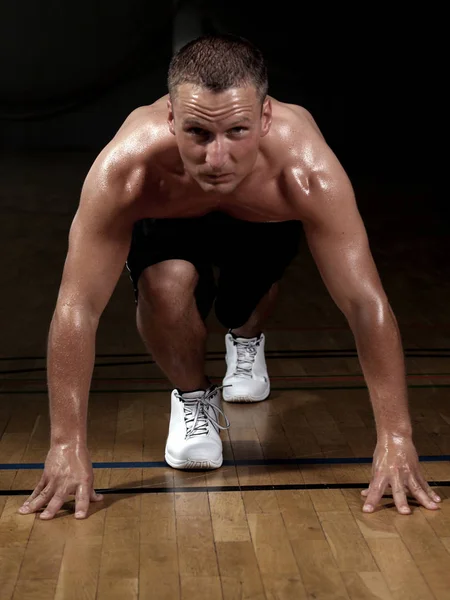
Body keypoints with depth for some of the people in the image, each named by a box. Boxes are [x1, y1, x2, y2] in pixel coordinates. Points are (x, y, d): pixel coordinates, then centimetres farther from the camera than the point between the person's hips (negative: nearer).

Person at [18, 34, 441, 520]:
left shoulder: (308, 172, -43)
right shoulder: (127, 169, -44)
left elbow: (365, 303, -39)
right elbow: (78, 306, -39)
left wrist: (395, 438, -39)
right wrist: (67, 444, -40)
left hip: (265, 223, 2)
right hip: (164, 220, -2)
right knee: (167, 286, -30)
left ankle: (246, 340, 35)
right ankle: (193, 396, 1)